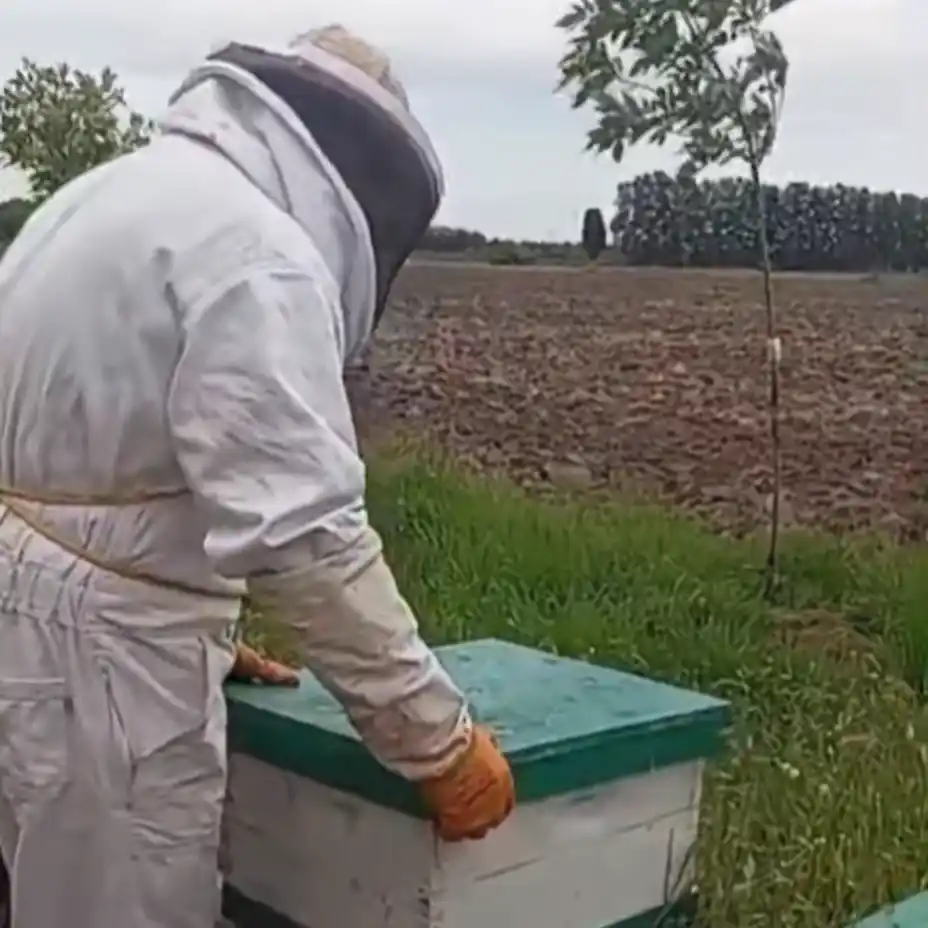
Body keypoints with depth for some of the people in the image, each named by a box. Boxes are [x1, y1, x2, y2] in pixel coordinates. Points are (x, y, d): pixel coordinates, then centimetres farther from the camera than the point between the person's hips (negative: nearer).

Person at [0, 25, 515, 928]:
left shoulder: (114, 192, 14)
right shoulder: (255, 246, -17)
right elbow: (303, 532, -23)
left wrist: (194, 635, 22)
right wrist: (438, 740, -15)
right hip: (96, 646, -10)